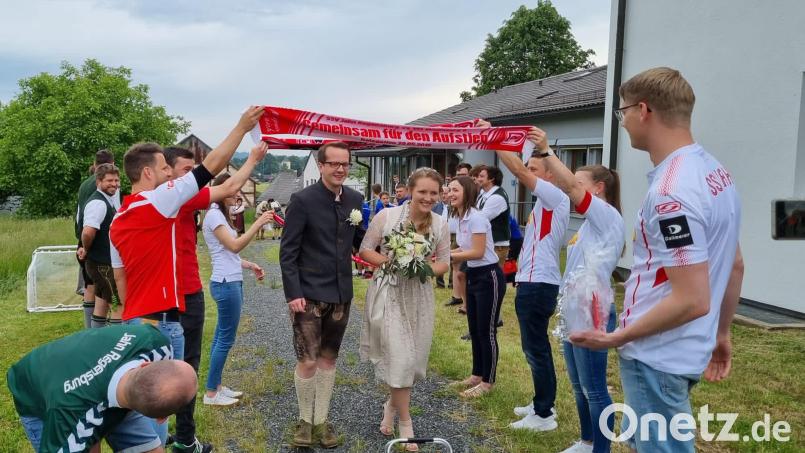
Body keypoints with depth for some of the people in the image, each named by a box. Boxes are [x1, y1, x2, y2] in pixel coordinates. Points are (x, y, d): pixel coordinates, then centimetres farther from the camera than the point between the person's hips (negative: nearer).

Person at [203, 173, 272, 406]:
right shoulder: (214, 215, -13)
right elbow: (234, 246, -23)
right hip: (226, 283, -10)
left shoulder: (221, 214, 17)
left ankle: (216, 386, 22)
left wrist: (251, 266, 13)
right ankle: (211, 393, 5)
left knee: (221, 336, 14)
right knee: (226, 338, -4)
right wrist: (258, 223, -27)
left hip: (230, 282, 10)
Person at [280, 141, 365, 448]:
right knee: (308, 361, 1)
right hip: (309, 294, -5)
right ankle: (305, 419, 24)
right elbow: (287, 252, -11)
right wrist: (293, 293, -17)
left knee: (329, 358, 15)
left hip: (341, 294, 5)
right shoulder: (302, 200, -12)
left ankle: (321, 420, 29)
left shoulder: (355, 199, 2)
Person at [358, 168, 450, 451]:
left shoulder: (440, 224, 0)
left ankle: (392, 405, 40)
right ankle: (405, 422, 11)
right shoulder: (386, 216, -9)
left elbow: (443, 263, 5)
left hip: (419, 296, 4)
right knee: (398, 356, -5)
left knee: (413, 358, 13)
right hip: (389, 294, -4)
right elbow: (365, 250, -3)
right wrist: (390, 261, -18)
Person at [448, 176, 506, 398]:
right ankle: (477, 375, 31)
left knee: (486, 331, 0)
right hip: (473, 276, 10)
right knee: (474, 329, 17)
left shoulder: (476, 218, -20)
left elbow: (478, 252, -22)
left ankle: (487, 382, 12)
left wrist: (447, 255, -19)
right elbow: (465, 248, 9)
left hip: (488, 277, -9)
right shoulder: (460, 218, 7)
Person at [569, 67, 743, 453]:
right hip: (683, 351, 9)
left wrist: (618, 338, -16)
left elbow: (692, 300, -26)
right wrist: (720, 334, 23)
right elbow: (735, 266, 14)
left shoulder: (670, 190, -25)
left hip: (657, 356, -9)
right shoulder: (715, 170, 6)